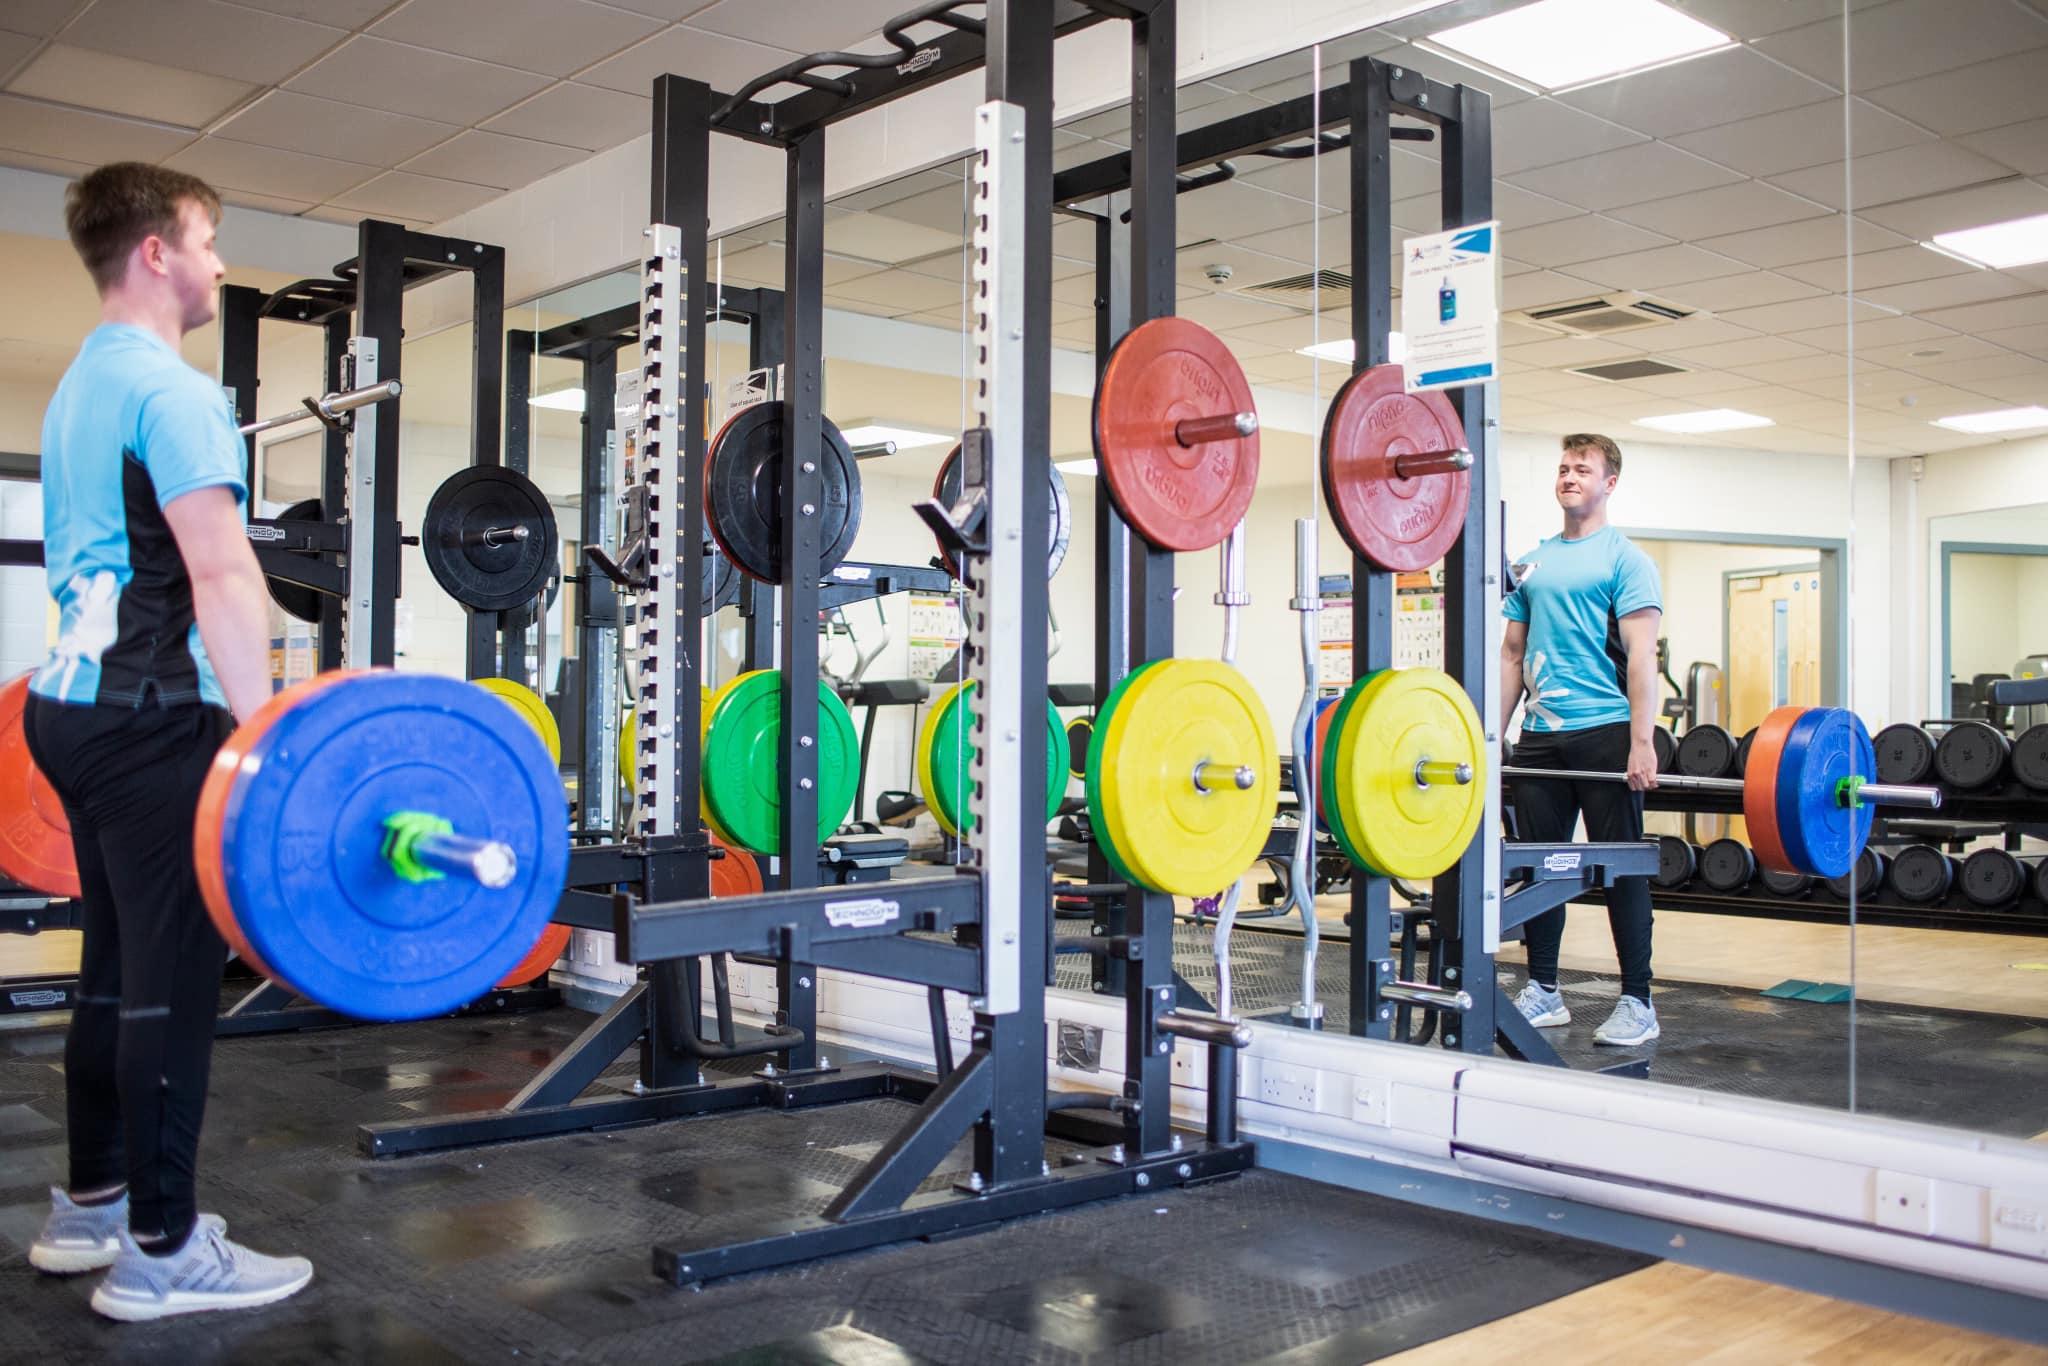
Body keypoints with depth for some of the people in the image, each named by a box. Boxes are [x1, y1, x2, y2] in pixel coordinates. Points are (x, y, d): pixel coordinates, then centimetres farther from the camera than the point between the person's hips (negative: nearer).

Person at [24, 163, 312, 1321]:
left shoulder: (82, 387, 19)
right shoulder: (171, 389, -13)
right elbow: (221, 573, -22)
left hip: (82, 701, 10)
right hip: (153, 715, -10)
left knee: (120, 967, 16)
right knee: (173, 978, -6)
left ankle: (92, 1206, 25)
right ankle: (162, 1252, 0)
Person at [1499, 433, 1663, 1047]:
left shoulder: (1624, 558, -1)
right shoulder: (1531, 563, 15)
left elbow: (1641, 654, -10)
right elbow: (1512, 655, 16)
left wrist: (1642, 742, -18)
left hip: (1605, 733, -5)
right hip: (1540, 736, 6)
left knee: (1622, 868, 0)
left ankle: (1637, 1002, 7)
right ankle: (1543, 992, 19)